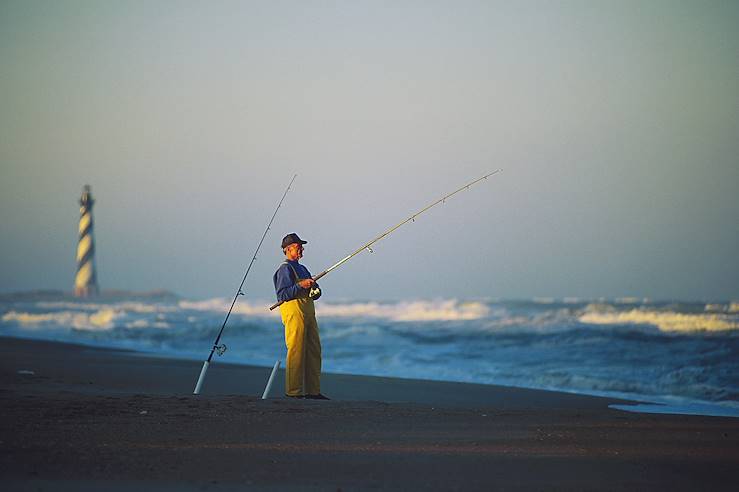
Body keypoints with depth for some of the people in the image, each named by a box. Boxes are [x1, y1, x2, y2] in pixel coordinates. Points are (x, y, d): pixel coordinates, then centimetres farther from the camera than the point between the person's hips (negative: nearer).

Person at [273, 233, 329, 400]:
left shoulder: (302, 269, 24)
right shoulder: (285, 269, -4)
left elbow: (315, 293, 23)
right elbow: (281, 294, -14)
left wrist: (314, 288, 0)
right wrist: (300, 285, -19)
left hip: (308, 311, 9)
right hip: (294, 310, -9)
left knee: (314, 351, 7)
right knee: (296, 351, -10)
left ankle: (313, 390, 10)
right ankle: (293, 391, -8)